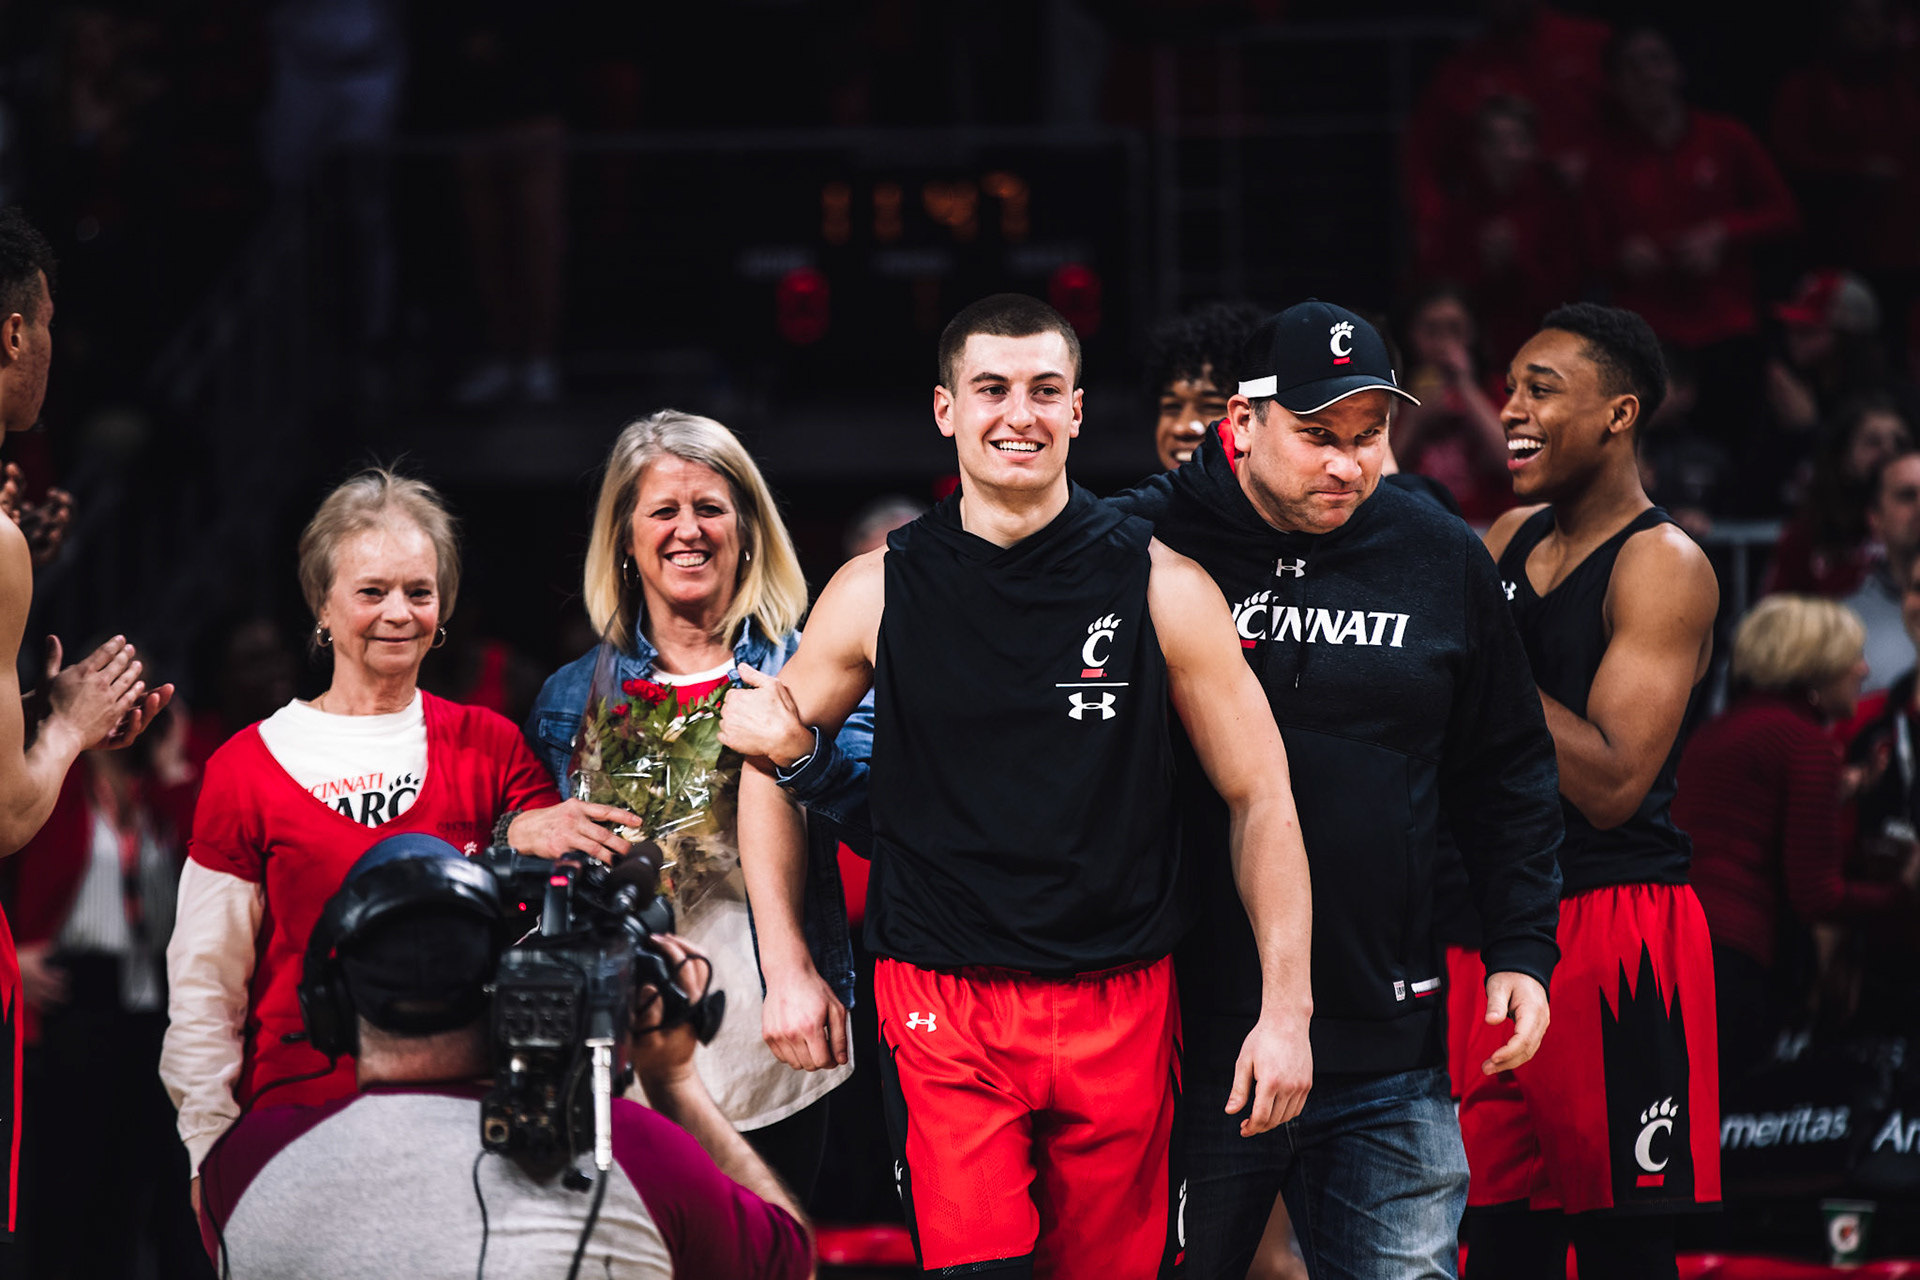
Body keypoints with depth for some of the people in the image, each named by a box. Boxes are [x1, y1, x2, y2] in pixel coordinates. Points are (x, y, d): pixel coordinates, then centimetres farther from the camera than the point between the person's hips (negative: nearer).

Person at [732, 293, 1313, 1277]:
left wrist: (1287, 1011, 0)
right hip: (941, 1009, -1)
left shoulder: (1162, 589, 0)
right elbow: (768, 763, 15)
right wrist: (787, 971, 7)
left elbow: (1259, 796, 5)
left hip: (1121, 1007, 1)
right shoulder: (876, 594, 2)